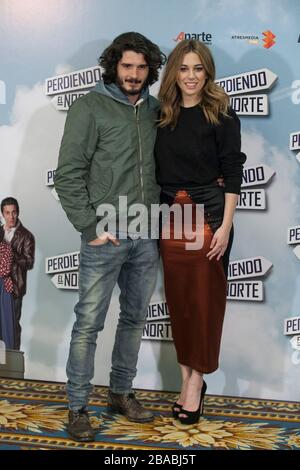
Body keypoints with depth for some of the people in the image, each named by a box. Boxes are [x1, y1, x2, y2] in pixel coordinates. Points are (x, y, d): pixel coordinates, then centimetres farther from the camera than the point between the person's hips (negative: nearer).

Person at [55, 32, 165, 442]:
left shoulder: (155, 110, 11)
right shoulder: (90, 108, -4)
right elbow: (68, 174, -8)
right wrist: (91, 227, -12)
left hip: (146, 237, 6)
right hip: (105, 237, -5)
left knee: (135, 319, 14)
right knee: (89, 323, 0)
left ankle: (121, 393, 30)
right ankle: (78, 407, 15)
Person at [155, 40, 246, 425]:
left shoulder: (221, 115, -5)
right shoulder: (163, 115, 8)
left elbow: (232, 173, -8)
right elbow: (158, 170, 11)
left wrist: (226, 226, -13)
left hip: (208, 216, -4)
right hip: (170, 216, 4)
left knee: (205, 300, 4)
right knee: (177, 299, 9)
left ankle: (197, 381, 17)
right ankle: (186, 377, 23)